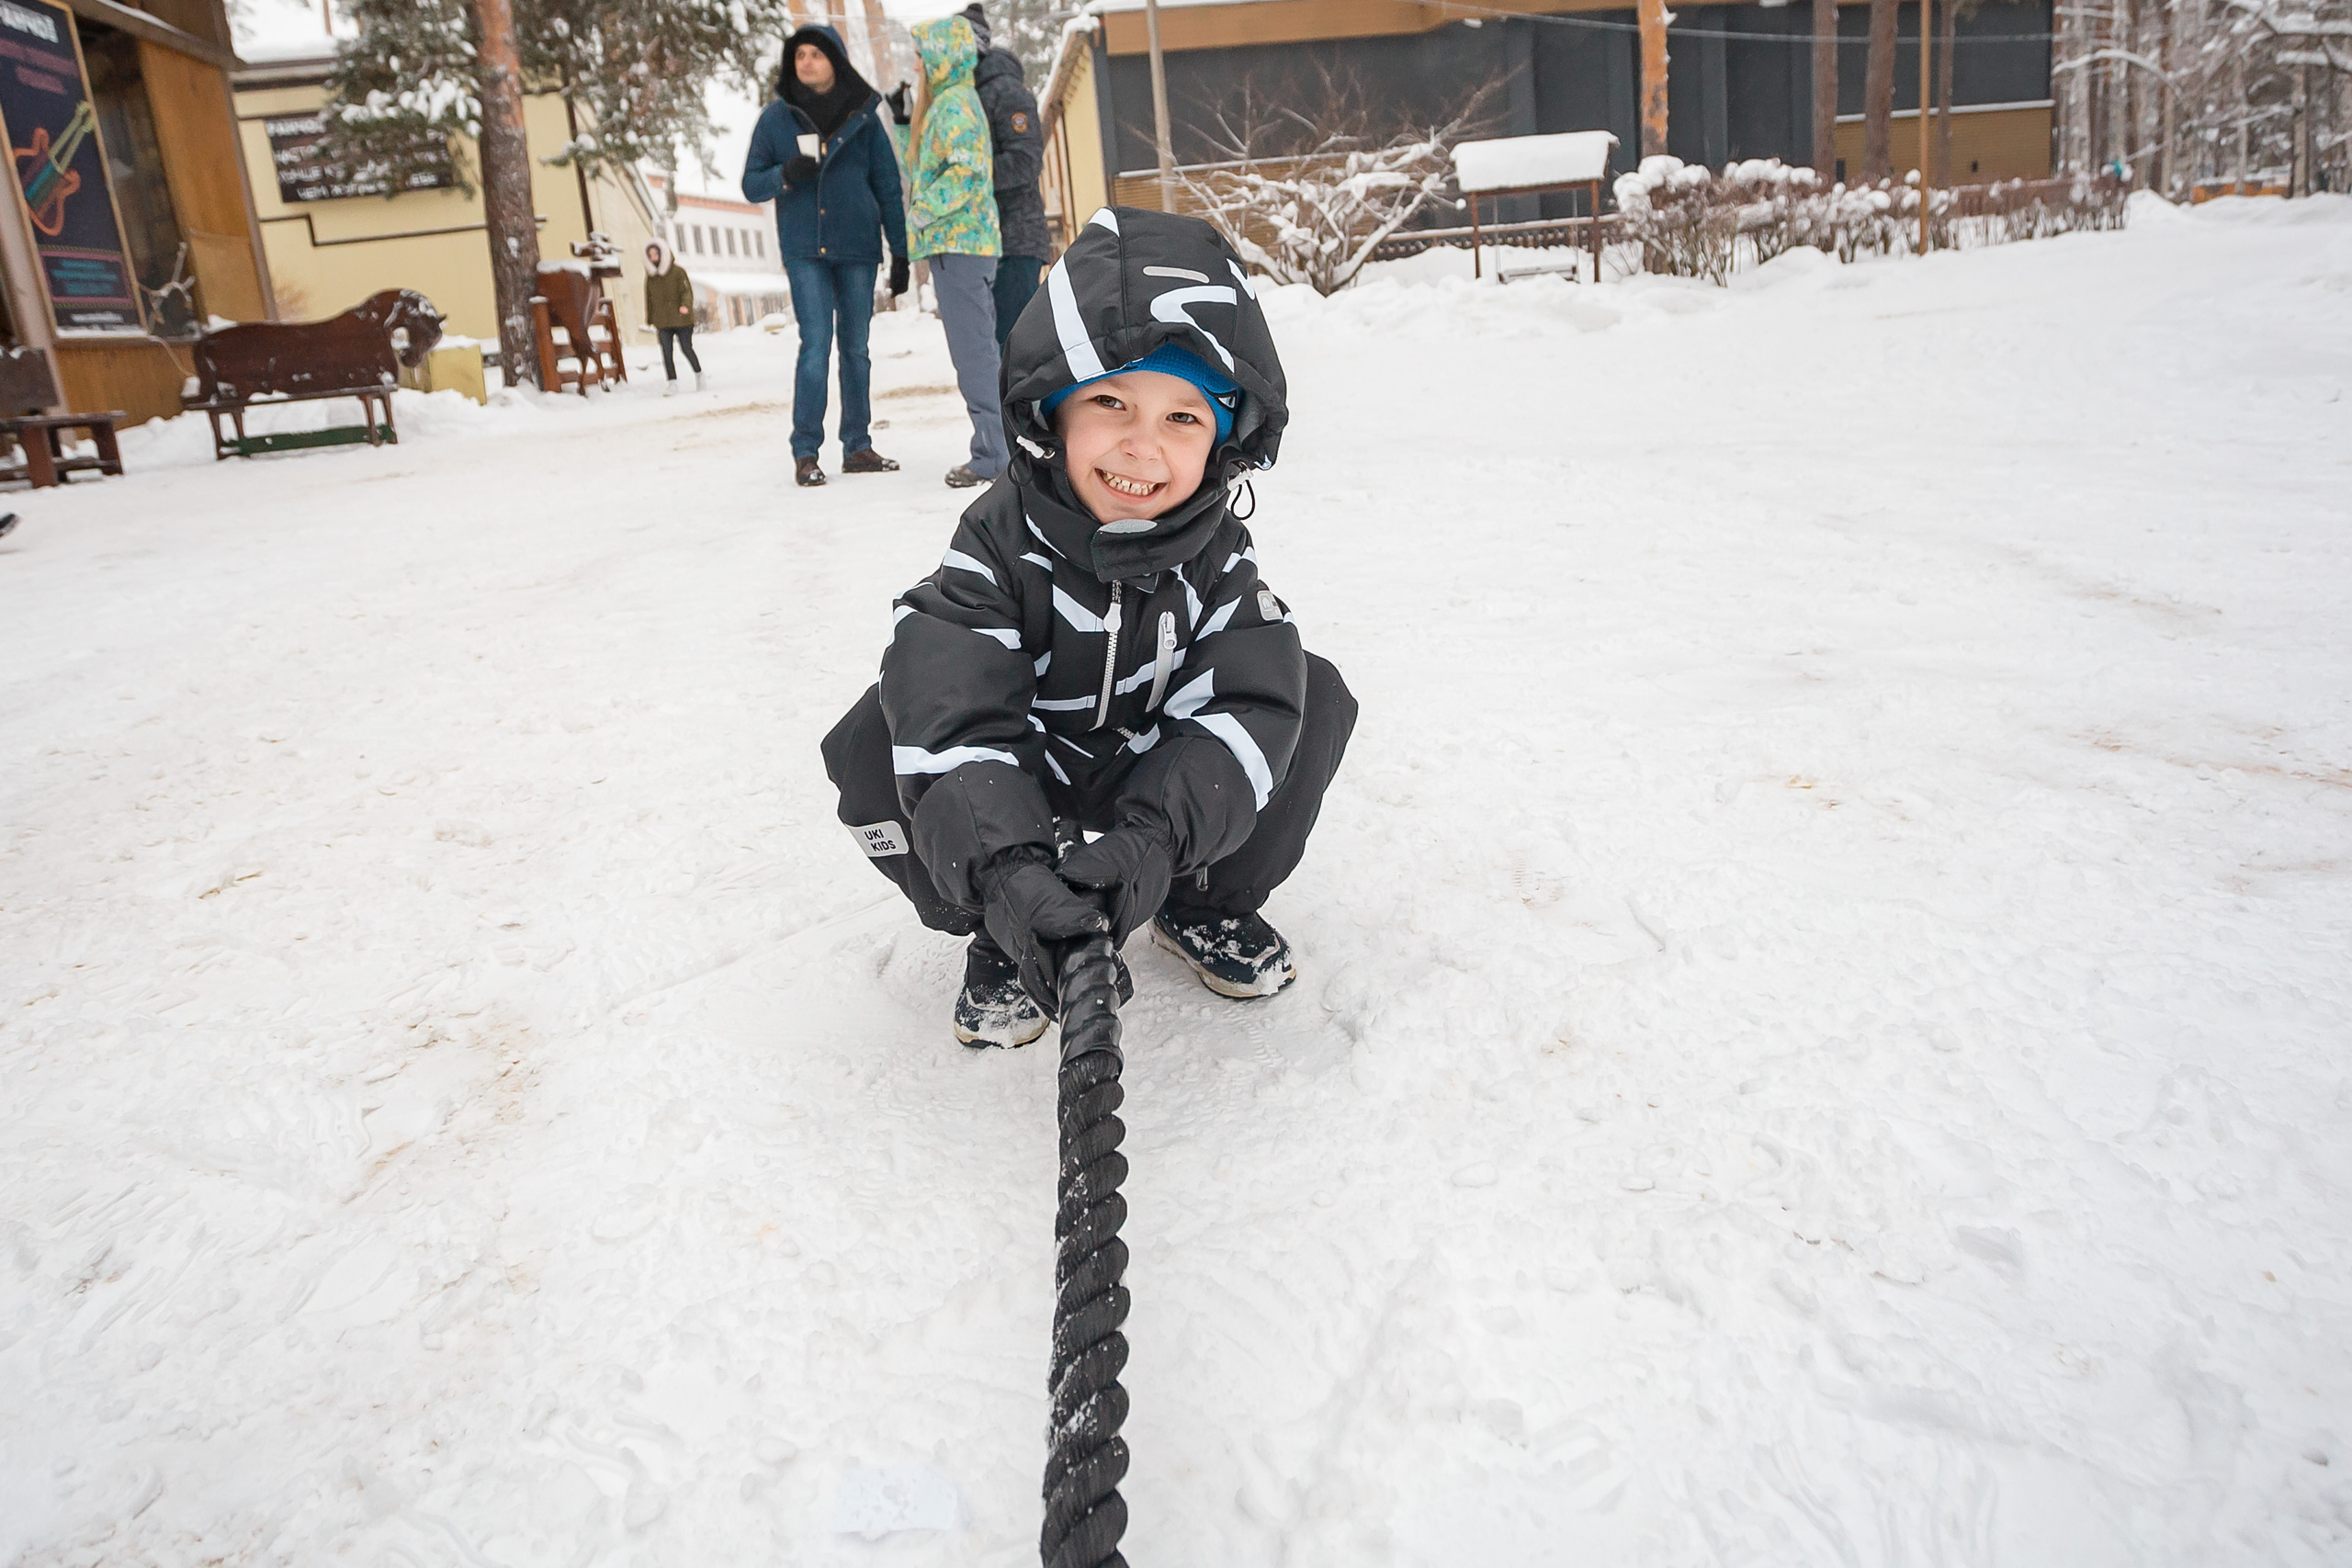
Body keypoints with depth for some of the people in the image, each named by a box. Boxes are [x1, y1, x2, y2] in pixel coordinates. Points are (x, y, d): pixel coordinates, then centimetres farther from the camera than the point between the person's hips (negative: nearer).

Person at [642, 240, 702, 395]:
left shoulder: (678, 272, -1)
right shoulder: (650, 277, 10)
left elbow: (687, 291, -8)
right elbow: (649, 300, 15)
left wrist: (685, 305, -28)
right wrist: (651, 322, 14)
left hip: (682, 320, -3)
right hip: (663, 323, 3)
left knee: (687, 349, 1)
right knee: (667, 352, -5)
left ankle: (699, 375, 22)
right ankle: (672, 382, -1)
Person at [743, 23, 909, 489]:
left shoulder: (863, 115, 6)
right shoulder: (776, 117, 5)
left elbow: (887, 186, 7)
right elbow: (751, 185, 6)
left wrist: (900, 252, 2)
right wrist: (785, 175, -15)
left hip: (858, 247, 2)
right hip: (804, 250, -2)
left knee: (856, 347, 5)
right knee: (816, 345, -11)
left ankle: (857, 447, 12)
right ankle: (805, 453, -7)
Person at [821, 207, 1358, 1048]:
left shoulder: (1217, 553, -17)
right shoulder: (1000, 540, -25)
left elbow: (1246, 705, -30)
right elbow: (955, 719, -36)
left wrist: (1156, 836, -48)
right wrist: (1000, 863, -54)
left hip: (1159, 770, 2)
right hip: (1022, 772, -1)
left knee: (1314, 697, -18)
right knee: (874, 744, -28)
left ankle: (1206, 900, 4)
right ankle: (1002, 941, -5)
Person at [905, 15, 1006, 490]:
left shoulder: (954, 104, -10)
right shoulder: (945, 103, 21)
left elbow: (968, 172, -22)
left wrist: (921, 212, -16)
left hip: (957, 243, -10)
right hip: (964, 243, 10)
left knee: (973, 350, -10)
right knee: (978, 349, 11)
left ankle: (990, 453, -9)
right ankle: (995, 446, 15)